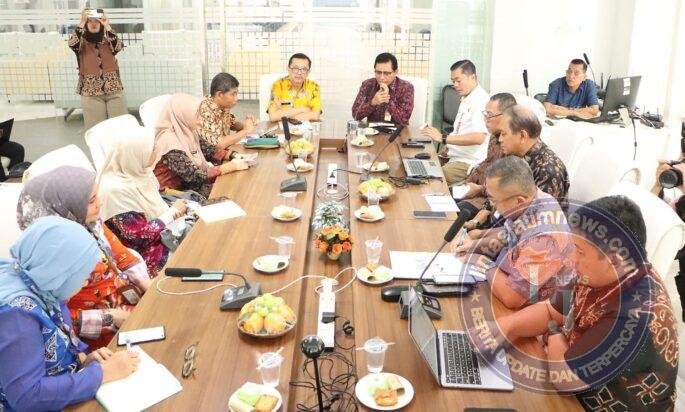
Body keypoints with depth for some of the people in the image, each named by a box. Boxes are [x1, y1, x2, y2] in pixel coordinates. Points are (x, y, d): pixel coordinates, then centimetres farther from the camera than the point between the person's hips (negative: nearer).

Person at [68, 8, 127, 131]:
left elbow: (119, 46, -13)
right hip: (91, 93, -1)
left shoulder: (108, 42, 8)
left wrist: (107, 25, -14)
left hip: (114, 91, 1)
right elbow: (71, 43, -18)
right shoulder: (82, 44, 4)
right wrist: (82, 22, -18)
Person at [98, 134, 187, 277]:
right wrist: (173, 212, -15)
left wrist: (175, 209, -11)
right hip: (146, 251, -8)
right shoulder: (117, 191, -25)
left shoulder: (136, 172, -2)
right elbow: (140, 235, -24)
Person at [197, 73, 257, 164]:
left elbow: (231, 123, 17)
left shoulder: (223, 105, -2)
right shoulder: (205, 112, -24)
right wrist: (245, 131, -21)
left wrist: (244, 125, -4)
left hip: (224, 152, 7)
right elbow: (218, 144, -30)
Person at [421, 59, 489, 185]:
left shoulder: (481, 100, -15)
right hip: (457, 158, 9)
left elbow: (478, 137, -27)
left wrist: (443, 138, -26)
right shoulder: (466, 99, 17)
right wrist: (448, 144, 7)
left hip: (468, 164, -9)